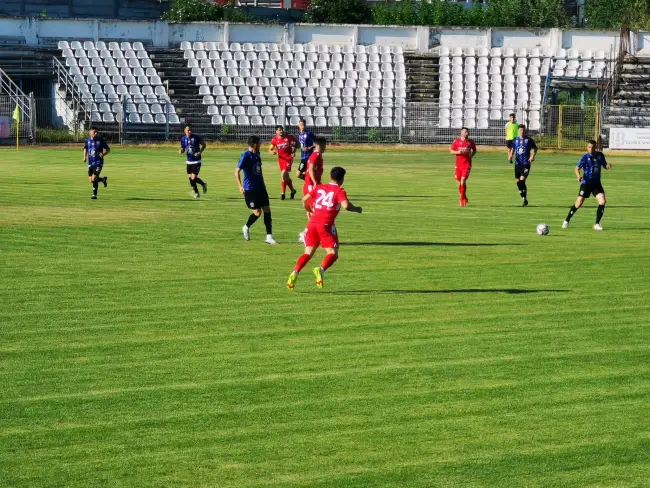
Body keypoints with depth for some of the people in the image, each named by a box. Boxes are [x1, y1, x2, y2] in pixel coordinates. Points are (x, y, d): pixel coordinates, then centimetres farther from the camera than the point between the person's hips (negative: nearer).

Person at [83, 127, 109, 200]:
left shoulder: (100, 140, -6)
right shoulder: (87, 141, 3)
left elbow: (108, 149, 3)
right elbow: (85, 149, 18)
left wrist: (103, 154, -17)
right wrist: (85, 157, -1)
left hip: (98, 163, -5)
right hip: (90, 163, 5)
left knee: (94, 179, -15)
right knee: (91, 180, 6)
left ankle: (94, 195, 2)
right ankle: (103, 179, 34)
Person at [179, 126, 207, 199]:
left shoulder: (196, 137, -10)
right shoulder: (183, 139, 2)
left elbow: (204, 144, 1)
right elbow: (183, 149, 11)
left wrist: (200, 152, -14)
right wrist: (181, 151, -13)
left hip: (196, 161, -4)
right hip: (189, 161, 4)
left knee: (194, 178, -13)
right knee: (190, 178, 4)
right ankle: (196, 193, 24)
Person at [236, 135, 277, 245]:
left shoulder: (257, 154, 10)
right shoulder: (246, 156, -14)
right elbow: (237, 172, -17)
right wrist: (240, 186, -27)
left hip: (260, 187, 7)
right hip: (250, 189, -7)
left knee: (267, 210, 0)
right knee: (257, 212, -5)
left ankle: (269, 236, 2)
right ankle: (246, 228, 23)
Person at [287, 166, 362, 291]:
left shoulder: (319, 188, 16)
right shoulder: (339, 191, 1)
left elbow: (304, 199, 12)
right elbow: (345, 205, -14)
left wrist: (310, 211, 30)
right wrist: (356, 209, 4)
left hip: (312, 223, 5)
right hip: (326, 225, -5)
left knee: (308, 253, 12)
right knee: (333, 253, 0)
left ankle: (295, 273, -10)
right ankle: (321, 270, -28)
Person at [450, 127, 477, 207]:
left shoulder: (470, 142, 3)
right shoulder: (457, 141, 1)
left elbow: (474, 150, 18)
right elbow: (451, 151, 6)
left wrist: (472, 155, -3)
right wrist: (458, 152, -13)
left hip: (467, 164, -2)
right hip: (458, 164, 2)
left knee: (463, 181, -16)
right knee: (460, 183, 7)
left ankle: (462, 199, -6)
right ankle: (464, 198, 28)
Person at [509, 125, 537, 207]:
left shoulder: (529, 140, -2)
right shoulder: (515, 140, 6)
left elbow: (535, 148, 8)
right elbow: (512, 150, 14)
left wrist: (533, 156, -8)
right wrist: (510, 155, -7)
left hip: (526, 164, -4)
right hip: (517, 163, 4)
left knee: (522, 180, -15)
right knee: (518, 181, 6)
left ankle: (525, 199, -5)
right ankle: (523, 198, 21)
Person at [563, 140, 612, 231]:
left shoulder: (600, 155, 2)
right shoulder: (585, 157, -10)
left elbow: (604, 165, 15)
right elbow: (577, 168, -16)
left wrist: (608, 166, -10)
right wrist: (578, 175, -37)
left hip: (597, 183, 3)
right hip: (586, 183, -3)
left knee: (602, 201, -14)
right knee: (578, 204, -7)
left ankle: (597, 224, -3)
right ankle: (567, 221, 15)